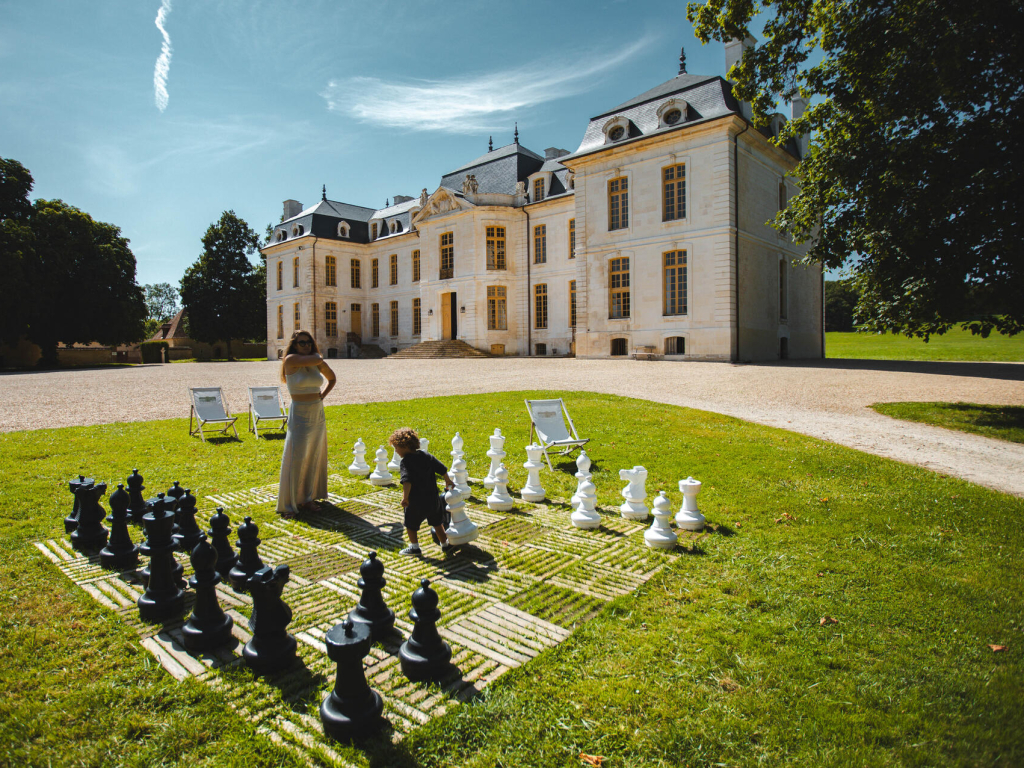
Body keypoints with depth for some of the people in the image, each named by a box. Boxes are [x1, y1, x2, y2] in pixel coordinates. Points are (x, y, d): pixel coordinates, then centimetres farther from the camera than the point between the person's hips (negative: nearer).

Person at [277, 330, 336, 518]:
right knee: (296, 459, -5)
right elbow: (316, 359, -22)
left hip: (318, 414, 6)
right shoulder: (291, 360, -10)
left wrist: (322, 395, 8)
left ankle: (308, 499, 23)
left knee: (314, 458, 11)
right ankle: (288, 504, 6)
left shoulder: (317, 363, 6)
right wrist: (315, 354, 0)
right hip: (300, 415, -6)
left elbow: (332, 378, 22)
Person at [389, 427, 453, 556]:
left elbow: (407, 481, -31)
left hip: (416, 503, -6)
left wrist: (405, 497, -26)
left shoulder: (406, 461, -16)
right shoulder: (426, 456, 3)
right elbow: (442, 469, 9)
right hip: (433, 500, 6)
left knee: (411, 524, 18)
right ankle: (445, 545, 31)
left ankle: (414, 547, 28)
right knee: (437, 523, 22)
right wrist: (448, 482, 24)